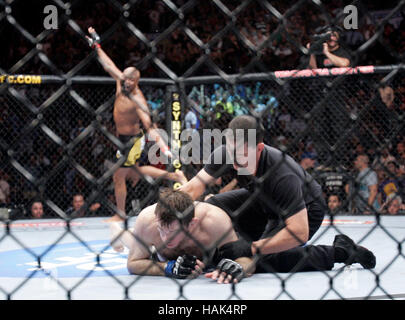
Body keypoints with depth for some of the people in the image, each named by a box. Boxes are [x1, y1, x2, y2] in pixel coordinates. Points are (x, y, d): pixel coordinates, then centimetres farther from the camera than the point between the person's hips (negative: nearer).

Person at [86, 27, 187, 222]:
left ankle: (120, 214, 17)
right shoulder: (121, 81, -7)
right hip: (123, 138, 9)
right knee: (134, 172, 23)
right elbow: (108, 65, 7)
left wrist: (162, 146, -43)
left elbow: (149, 125, -33)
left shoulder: (138, 100, -27)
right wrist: (97, 46, 9)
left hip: (132, 140, -9)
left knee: (118, 177, 1)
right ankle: (175, 176, 31)